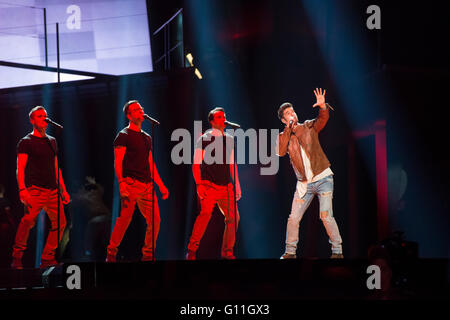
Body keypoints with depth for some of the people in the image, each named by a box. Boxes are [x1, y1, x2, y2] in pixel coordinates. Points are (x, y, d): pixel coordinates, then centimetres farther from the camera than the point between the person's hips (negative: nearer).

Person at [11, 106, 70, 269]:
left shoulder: (52, 141, 21)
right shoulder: (26, 142, 3)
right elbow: (20, 168, -5)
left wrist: (63, 190, 20)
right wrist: (22, 189, -19)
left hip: (52, 190, 6)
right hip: (35, 189, -6)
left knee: (60, 222, -4)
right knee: (29, 220, -24)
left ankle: (47, 259, 5)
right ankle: (17, 257, -14)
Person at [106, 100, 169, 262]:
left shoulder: (147, 138, 22)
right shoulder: (124, 136, 1)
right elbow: (118, 162, -7)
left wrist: (161, 185, 19)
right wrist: (121, 183, -20)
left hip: (147, 185, 7)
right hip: (131, 182, -7)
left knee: (155, 221, 0)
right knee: (125, 218, -11)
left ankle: (148, 255, 11)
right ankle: (111, 253, -1)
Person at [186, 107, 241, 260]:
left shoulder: (229, 140, 16)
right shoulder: (204, 139, 0)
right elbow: (196, 164, -2)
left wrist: (237, 184, 19)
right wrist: (199, 184, -13)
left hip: (226, 186, 6)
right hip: (209, 185, -6)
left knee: (233, 217, -1)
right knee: (206, 213, -24)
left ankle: (227, 252, 13)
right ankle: (192, 250, -19)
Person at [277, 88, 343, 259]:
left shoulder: (308, 127, 4)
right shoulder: (283, 136, 7)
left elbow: (323, 119, -15)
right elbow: (281, 152, -14)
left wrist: (323, 107, -37)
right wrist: (289, 129, -14)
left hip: (323, 179, -3)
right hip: (304, 184, 3)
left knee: (326, 216, -13)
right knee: (293, 218, 0)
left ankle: (337, 251, -5)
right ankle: (290, 251, 15)